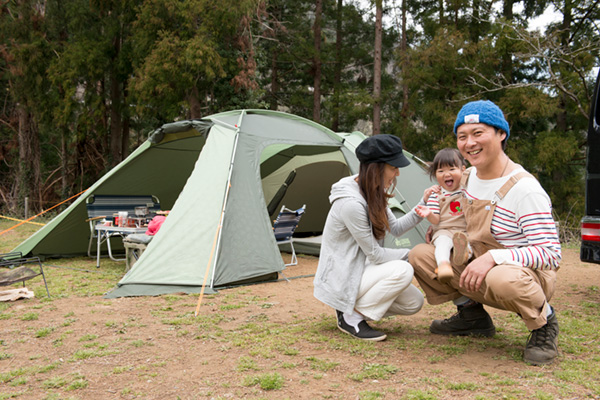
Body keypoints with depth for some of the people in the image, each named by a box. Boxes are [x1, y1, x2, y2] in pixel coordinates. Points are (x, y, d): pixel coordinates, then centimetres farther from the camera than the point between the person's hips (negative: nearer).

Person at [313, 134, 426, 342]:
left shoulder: (373, 193, 2)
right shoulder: (350, 203, -28)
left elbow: (395, 228, 9)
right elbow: (374, 254, -21)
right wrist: (410, 255, -9)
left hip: (360, 269, 9)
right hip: (340, 281, -9)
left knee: (414, 302, 3)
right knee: (402, 271, -28)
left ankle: (351, 308, 11)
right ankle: (350, 317, -13)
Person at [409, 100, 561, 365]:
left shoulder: (524, 189, -24)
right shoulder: (468, 177, 1)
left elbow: (550, 253, -27)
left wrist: (494, 257, -36)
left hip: (528, 276, -7)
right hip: (478, 275, 7)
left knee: (502, 278, -42)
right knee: (420, 255, -4)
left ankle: (544, 324, -8)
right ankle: (472, 315, 11)